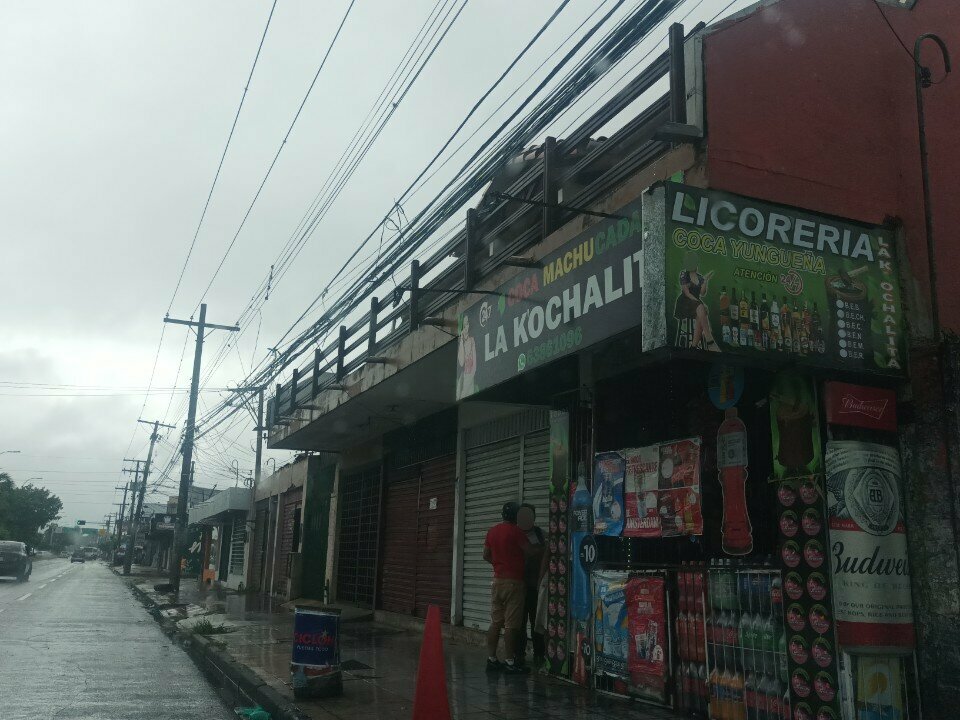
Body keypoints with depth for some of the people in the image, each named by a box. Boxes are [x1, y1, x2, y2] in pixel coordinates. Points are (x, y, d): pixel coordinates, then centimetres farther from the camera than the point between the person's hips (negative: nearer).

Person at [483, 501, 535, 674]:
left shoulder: (492, 531, 9)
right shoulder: (516, 532, -12)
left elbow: (486, 555, 13)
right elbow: (531, 552, -12)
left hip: (497, 580, 7)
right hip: (513, 582, -7)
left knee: (495, 622, 10)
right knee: (511, 624, -4)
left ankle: (491, 659, 12)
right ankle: (510, 662, -2)